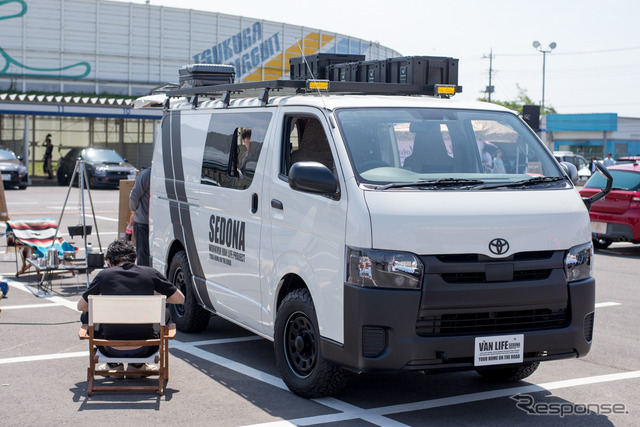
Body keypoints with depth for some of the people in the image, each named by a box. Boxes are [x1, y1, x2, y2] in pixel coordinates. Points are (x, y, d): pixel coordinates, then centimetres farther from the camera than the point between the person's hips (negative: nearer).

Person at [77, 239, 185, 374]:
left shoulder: (104, 275, -2)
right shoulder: (150, 273, -1)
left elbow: (81, 306, 10)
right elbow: (180, 299, 7)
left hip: (112, 351, 0)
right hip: (143, 350, 1)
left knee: (87, 316, 27)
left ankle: (114, 366, 31)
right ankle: (137, 365, 32)